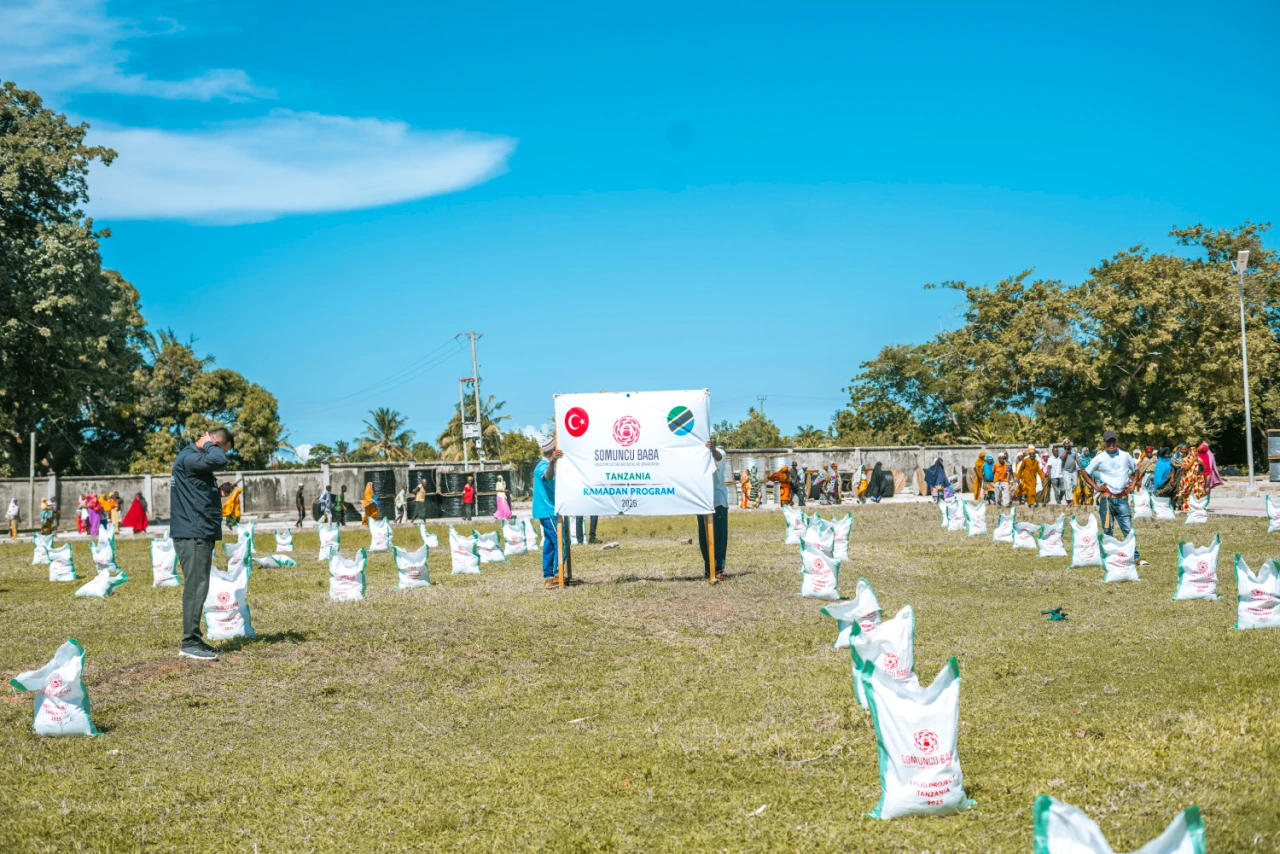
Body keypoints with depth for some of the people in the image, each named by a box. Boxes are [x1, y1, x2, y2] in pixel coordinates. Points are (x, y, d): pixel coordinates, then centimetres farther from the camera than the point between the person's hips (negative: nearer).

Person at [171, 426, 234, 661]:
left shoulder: (198, 459, 19)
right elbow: (219, 461, -29)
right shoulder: (187, 458, -14)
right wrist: (210, 444, -10)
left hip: (201, 535, 10)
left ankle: (193, 639, 17)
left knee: (198, 587, 12)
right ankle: (189, 643, -6)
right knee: (196, 587, -9)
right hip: (192, 536, -10)